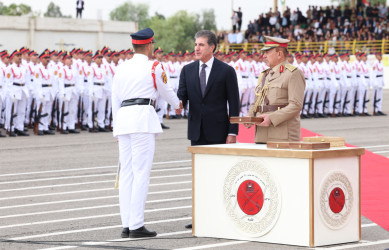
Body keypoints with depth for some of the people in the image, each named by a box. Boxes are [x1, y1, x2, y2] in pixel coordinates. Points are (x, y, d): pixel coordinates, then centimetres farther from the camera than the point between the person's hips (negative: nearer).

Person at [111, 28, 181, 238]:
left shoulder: (121, 68, 15)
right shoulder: (154, 67, -1)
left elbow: (115, 100, 16)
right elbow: (165, 91, 13)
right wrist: (177, 105, 33)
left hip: (123, 118, 6)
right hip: (143, 118, -6)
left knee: (126, 172, 7)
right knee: (141, 173, -7)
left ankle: (126, 225, 7)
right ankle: (136, 226, -11)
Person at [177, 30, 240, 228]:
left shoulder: (226, 71, -3)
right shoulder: (188, 70, 9)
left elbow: (233, 104, -4)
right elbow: (182, 95, 4)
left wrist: (232, 132, -10)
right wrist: (179, 103, -22)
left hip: (218, 131, -4)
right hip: (197, 130, 4)